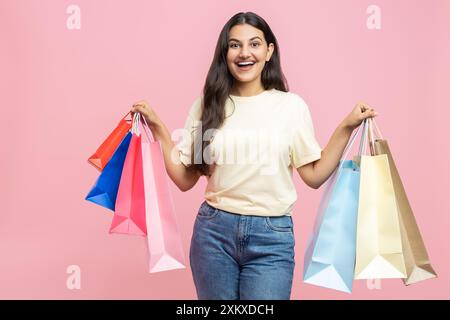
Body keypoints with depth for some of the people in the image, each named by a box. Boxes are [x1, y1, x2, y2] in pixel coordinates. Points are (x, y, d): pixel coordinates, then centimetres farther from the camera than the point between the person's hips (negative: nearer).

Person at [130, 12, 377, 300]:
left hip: (272, 236, -1)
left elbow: (314, 176, 1)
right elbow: (185, 180, 3)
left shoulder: (291, 105, -1)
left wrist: (346, 128, -6)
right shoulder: (207, 106, 3)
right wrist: (158, 128, 0)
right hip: (213, 231, 2)